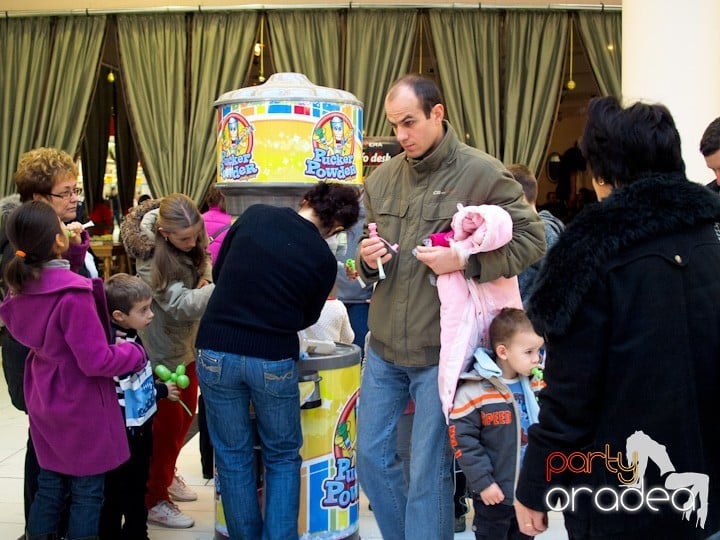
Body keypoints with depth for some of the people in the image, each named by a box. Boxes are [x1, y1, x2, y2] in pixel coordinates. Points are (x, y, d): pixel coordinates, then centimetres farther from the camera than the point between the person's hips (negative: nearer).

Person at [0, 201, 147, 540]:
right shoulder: (73, 295, -28)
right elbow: (96, 360, -25)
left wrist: (75, 249, 4)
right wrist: (135, 353, -9)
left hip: (43, 403, 7)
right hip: (80, 408, -7)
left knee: (49, 486, 19)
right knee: (87, 493, 7)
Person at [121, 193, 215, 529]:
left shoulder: (191, 243, -7)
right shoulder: (151, 258, -28)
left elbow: (203, 262, 11)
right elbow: (180, 304, -33)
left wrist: (206, 278, -12)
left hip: (187, 343, 8)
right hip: (162, 349, -7)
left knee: (187, 413, 18)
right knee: (169, 421, -1)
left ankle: (167, 474, 39)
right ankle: (154, 500, 14)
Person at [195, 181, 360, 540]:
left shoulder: (254, 215, -1)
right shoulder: (324, 260, -4)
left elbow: (218, 273, 10)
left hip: (216, 352, 2)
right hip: (273, 361, -1)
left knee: (232, 457, 13)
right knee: (282, 457, 17)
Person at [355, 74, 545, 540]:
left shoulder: (482, 173, -9)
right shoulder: (382, 179, 6)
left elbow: (532, 239, -8)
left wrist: (465, 261, -20)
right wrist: (366, 260, -7)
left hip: (440, 349, -5)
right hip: (384, 345, 6)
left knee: (429, 472, 4)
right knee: (373, 458, 13)